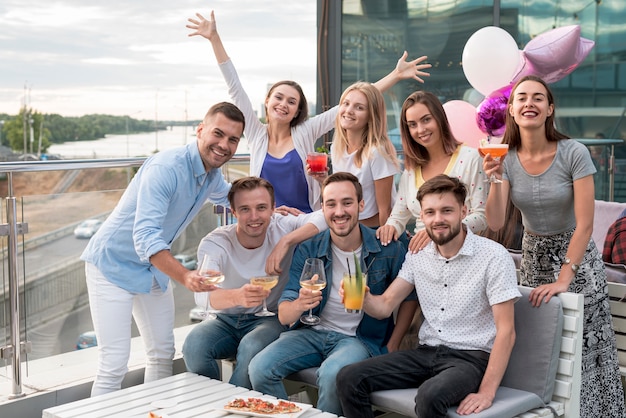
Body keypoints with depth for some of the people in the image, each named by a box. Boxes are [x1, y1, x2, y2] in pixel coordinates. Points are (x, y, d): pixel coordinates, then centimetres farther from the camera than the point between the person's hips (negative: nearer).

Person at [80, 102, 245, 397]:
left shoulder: (213, 176, 0)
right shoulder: (166, 168, -29)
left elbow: (229, 198, 25)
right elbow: (145, 236, -38)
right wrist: (184, 276, -51)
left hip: (154, 267, 9)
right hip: (114, 262, -9)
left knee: (163, 354, 13)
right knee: (114, 364, -12)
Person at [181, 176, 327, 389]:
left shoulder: (281, 227, -10)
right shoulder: (214, 243, -14)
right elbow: (202, 295, -31)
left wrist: (286, 241, -33)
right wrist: (237, 296, -53)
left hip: (271, 319, -1)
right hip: (227, 321, 1)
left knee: (251, 347, -34)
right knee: (194, 344, -28)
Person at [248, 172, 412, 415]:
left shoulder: (388, 249, -8)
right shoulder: (308, 251, -3)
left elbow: (409, 299, 4)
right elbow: (283, 316, -7)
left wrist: (391, 347, -6)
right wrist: (299, 305, -31)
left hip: (362, 338, -3)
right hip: (312, 331, 3)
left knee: (331, 374, -34)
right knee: (259, 368, -20)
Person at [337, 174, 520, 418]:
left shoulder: (494, 256, -11)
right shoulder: (418, 255, 6)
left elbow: (506, 331, -13)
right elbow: (384, 306, 6)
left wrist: (487, 392, -20)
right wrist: (362, 297, -18)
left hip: (470, 357, -5)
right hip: (425, 352, 6)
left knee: (430, 396, -37)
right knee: (348, 379, -11)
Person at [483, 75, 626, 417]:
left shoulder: (573, 153, -17)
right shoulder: (507, 159, -6)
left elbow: (585, 225, -19)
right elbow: (495, 223, -12)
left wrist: (563, 279, -22)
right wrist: (495, 180, -26)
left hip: (577, 259, -3)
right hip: (533, 257, 3)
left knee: (582, 351, -1)